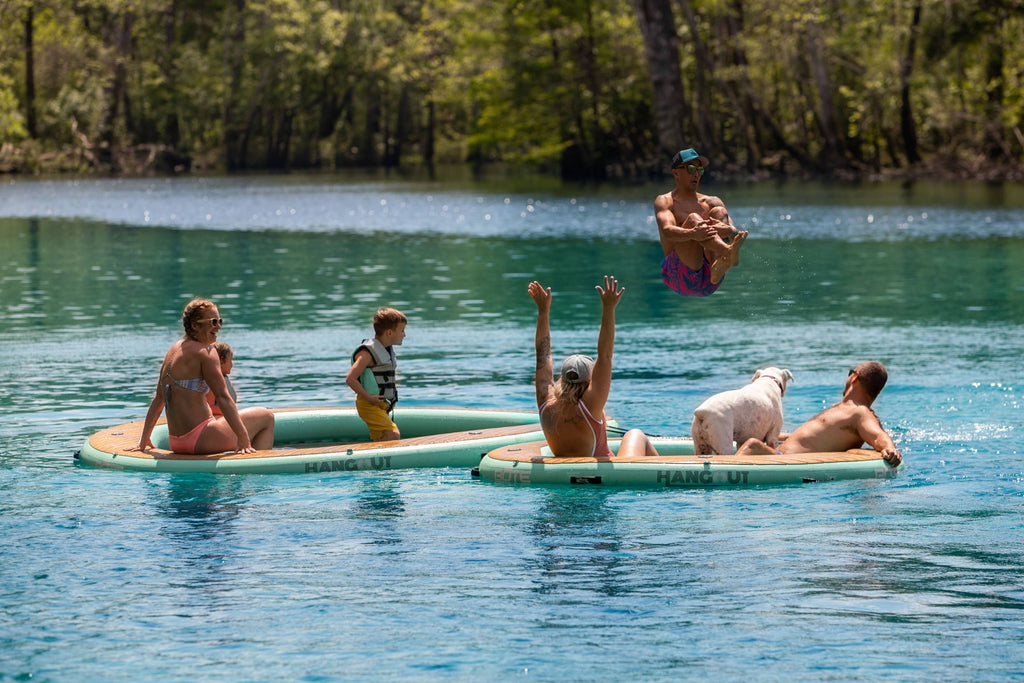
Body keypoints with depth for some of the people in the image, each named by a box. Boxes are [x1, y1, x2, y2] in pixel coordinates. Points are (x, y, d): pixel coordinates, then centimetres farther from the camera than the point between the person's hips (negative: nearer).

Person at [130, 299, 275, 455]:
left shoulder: (173, 350, 14)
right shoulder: (205, 352, -12)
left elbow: (158, 398, 19)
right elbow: (223, 397, -18)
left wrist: (143, 442, 23)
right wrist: (243, 439, -19)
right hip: (199, 439, -9)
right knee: (267, 417, 6)